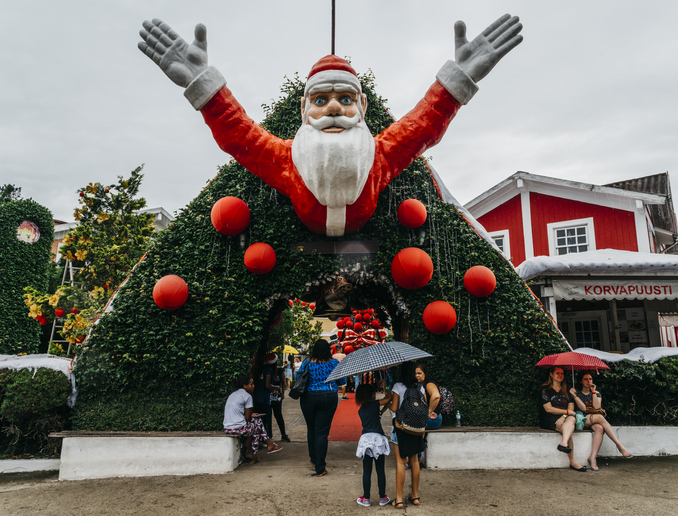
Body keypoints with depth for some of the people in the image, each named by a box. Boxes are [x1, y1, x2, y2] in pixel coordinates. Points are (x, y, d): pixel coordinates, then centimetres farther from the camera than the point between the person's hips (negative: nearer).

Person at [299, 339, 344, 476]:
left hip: (308, 397, 1)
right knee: (322, 432, 3)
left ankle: (314, 459, 36)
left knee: (311, 429, 21)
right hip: (328, 398, -1)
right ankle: (320, 468, 5)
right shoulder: (334, 363, -4)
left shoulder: (307, 362, -3)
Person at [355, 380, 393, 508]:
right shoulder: (375, 404, -7)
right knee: (380, 471, 8)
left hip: (365, 439, 3)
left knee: (367, 471, 8)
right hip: (378, 438, -3)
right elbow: (390, 397, -5)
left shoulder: (360, 409, 9)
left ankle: (366, 499, 13)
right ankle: (382, 498, 18)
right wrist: (385, 386, 9)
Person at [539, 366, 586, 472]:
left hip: (565, 417, 3)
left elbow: (571, 408, 5)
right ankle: (572, 461, -40)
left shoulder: (566, 391, 19)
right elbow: (548, 409, -8)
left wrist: (563, 417, -16)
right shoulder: (545, 390, 3)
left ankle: (563, 443, -58)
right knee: (568, 428, -32)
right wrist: (567, 412, -10)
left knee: (572, 419, -34)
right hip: (549, 420, -3)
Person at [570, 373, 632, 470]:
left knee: (599, 428, -34)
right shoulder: (577, 392, 11)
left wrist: (593, 392, -1)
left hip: (595, 422, 3)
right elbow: (583, 408, -5)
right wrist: (574, 396, -15)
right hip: (583, 420, -3)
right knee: (599, 417, -32)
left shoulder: (597, 393, 20)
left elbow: (596, 407, -2)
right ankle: (620, 446, -34)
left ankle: (593, 457, -40)